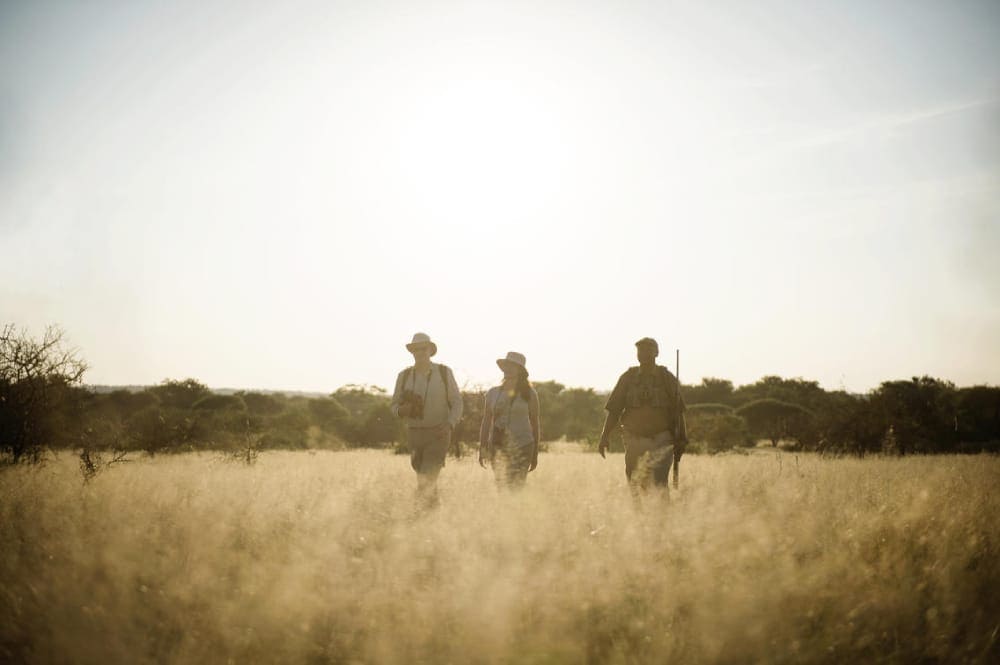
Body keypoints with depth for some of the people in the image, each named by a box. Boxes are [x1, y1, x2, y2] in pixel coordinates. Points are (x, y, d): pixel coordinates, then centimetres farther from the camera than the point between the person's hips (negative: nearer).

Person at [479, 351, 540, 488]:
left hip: (522, 446, -3)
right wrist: (482, 450, 3)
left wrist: (535, 454, 5)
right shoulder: (493, 393, 8)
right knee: (501, 487, 3)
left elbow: (535, 424, 6)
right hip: (497, 447, 3)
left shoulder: (529, 394, 2)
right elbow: (486, 422, 10)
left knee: (516, 487, -13)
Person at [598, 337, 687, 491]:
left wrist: (680, 440, -1)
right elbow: (613, 410, 5)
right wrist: (604, 437, -3)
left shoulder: (667, 379, 2)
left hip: (661, 439, -2)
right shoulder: (628, 378, 5)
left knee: (660, 483, -15)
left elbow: (677, 412, 4)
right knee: (635, 485, 6)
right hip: (635, 438, 2)